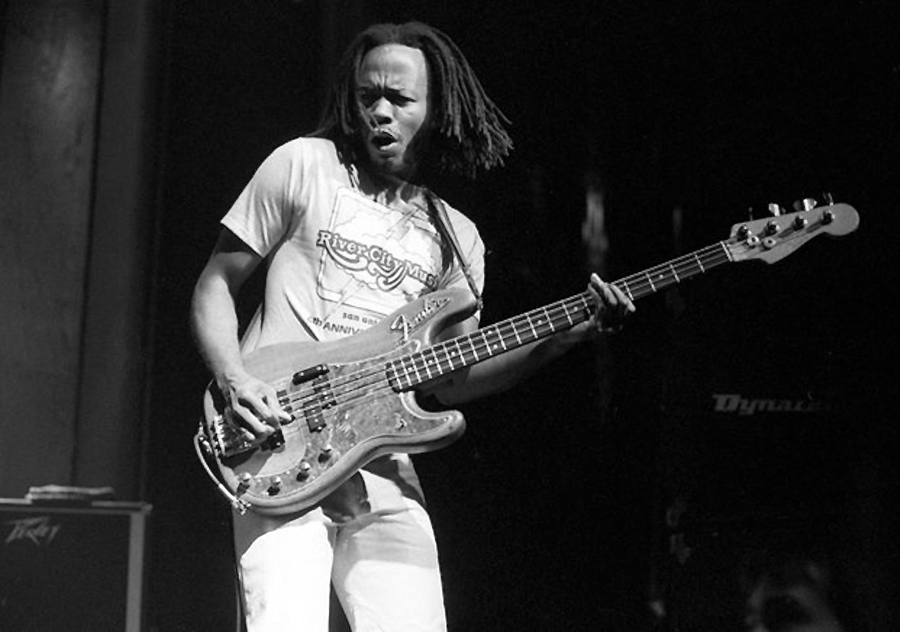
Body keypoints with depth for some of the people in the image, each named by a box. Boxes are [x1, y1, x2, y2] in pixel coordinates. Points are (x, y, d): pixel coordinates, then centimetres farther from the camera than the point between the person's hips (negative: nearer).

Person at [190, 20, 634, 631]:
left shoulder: (456, 237, 15)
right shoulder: (304, 167, 4)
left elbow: (450, 379, 13)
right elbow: (215, 285, 6)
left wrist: (559, 338, 0)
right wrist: (235, 383, -12)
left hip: (382, 469, 4)